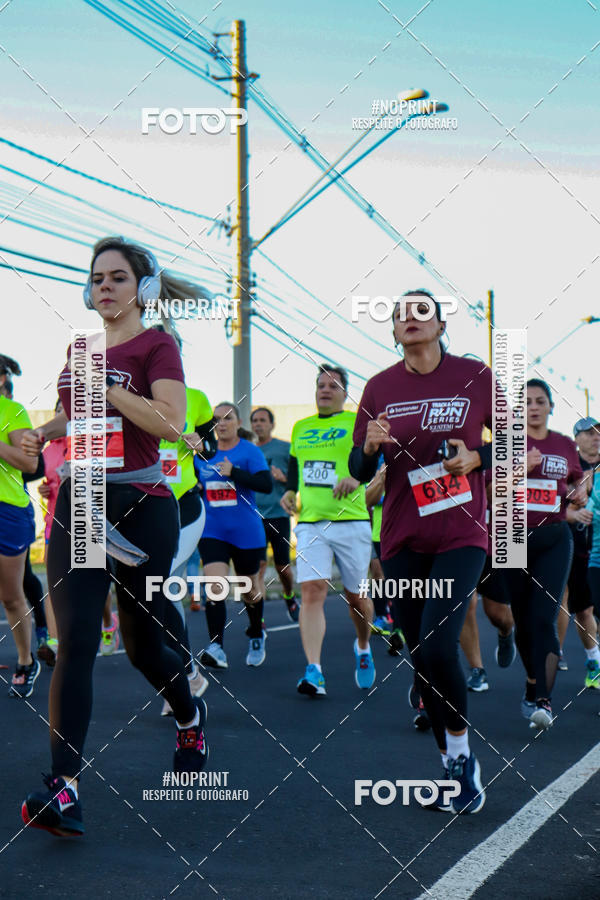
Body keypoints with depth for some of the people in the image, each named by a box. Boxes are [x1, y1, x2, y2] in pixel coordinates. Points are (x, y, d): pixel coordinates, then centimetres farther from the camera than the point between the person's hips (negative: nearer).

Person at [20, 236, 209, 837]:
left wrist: (107, 387, -19)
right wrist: (42, 434, 8)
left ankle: (189, 717, 42)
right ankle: (65, 787, -13)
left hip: (141, 506, -4)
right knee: (74, 641, -9)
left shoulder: (155, 347, -4)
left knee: (141, 641, 9)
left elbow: (171, 422, -17)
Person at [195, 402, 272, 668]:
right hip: (212, 533, 2)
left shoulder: (250, 451, -6)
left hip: (247, 533, -2)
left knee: (249, 589, 15)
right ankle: (216, 648, -21)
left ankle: (256, 636, 39)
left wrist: (234, 472, -26)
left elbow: (267, 484, -18)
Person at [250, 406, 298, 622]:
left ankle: (289, 598, 37)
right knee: (258, 565, -11)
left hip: (279, 514, -1)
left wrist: (284, 478, -15)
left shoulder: (286, 448, 3)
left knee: (282, 566, 7)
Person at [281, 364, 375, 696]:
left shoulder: (357, 422, 2)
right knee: (312, 591, -12)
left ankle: (363, 649, 38)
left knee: (355, 595, 7)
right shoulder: (300, 427, 17)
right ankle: (313, 672, -18)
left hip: (351, 522, -3)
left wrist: (357, 476, -30)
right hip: (310, 522, 3)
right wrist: (289, 491, 11)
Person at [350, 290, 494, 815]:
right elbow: (359, 472, 9)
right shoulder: (380, 388, 5)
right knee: (420, 657, 6)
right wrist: (370, 447, -13)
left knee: (438, 646, -18)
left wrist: (476, 458, -11)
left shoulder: (477, 377, -1)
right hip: (403, 539, 4)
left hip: (461, 535, -3)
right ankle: (453, 768, 20)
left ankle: (463, 754, 5)